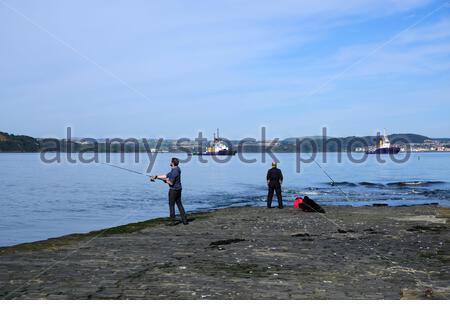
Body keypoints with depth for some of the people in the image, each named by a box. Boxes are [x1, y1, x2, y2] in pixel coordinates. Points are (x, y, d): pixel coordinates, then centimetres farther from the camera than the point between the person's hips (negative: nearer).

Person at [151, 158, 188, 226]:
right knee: (179, 204, 12)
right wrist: (156, 177, 14)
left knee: (171, 205, 0)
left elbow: (171, 183, -21)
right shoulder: (176, 169, 11)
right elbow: (166, 176, 15)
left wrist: (165, 180, -2)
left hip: (173, 190, -9)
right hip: (178, 189, 9)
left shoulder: (174, 171, -21)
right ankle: (184, 220, 12)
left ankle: (173, 221, 3)